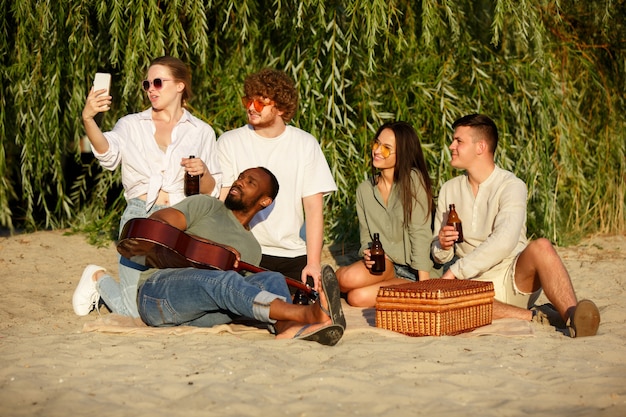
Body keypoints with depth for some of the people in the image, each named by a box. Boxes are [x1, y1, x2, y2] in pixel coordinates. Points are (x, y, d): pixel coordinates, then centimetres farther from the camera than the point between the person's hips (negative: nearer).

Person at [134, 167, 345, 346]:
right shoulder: (207, 206, 15)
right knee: (226, 281, -34)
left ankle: (288, 328, -54)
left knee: (272, 279, -19)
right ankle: (310, 314, -53)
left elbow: (241, 293, 19)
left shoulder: (252, 250, 27)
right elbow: (156, 223, -1)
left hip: (199, 316, 4)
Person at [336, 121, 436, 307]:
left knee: (359, 297, -29)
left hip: (411, 269, -3)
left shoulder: (413, 180, -7)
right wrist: (367, 254, -15)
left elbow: (420, 234, -11)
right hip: (382, 264, 4)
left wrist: (424, 285, -16)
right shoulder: (364, 189, 9)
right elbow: (366, 237, 11)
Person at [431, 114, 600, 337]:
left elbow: (503, 242, -23)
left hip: (515, 280, -3)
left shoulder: (511, 185, -5)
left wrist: (456, 271, -25)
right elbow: (439, 255, 15)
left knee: (541, 246, -33)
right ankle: (530, 316, -31)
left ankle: (572, 319, -45)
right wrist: (443, 246, -9)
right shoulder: (449, 189, 11)